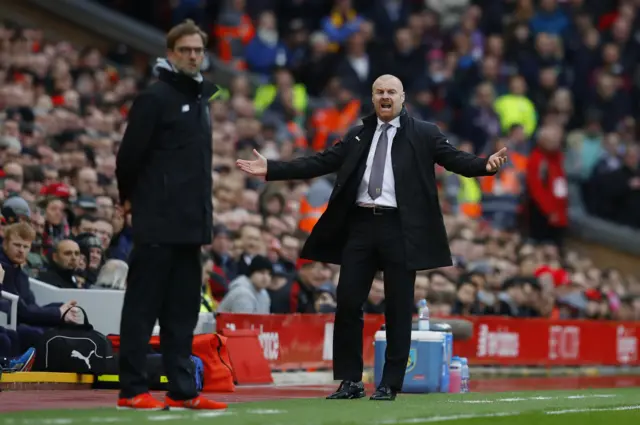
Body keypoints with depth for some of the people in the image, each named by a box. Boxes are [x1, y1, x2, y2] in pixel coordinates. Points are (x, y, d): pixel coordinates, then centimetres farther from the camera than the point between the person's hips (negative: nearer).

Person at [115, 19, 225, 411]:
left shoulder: (201, 98, 16)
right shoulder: (156, 97, -9)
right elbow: (131, 153, -11)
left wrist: (204, 212, 16)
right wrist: (129, 197, 0)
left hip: (190, 222, 8)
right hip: (158, 221, -8)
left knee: (183, 309, 9)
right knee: (143, 305, -4)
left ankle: (182, 390, 13)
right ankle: (132, 390, -1)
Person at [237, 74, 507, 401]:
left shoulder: (423, 134, 5)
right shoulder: (357, 136, 15)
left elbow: (456, 159, -6)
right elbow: (320, 163, 12)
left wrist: (486, 165, -26)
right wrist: (271, 169, 5)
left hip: (400, 227, -3)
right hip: (360, 224, 3)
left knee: (398, 308, 1)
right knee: (348, 303, 1)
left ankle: (390, 384, 8)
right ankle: (351, 380, 10)